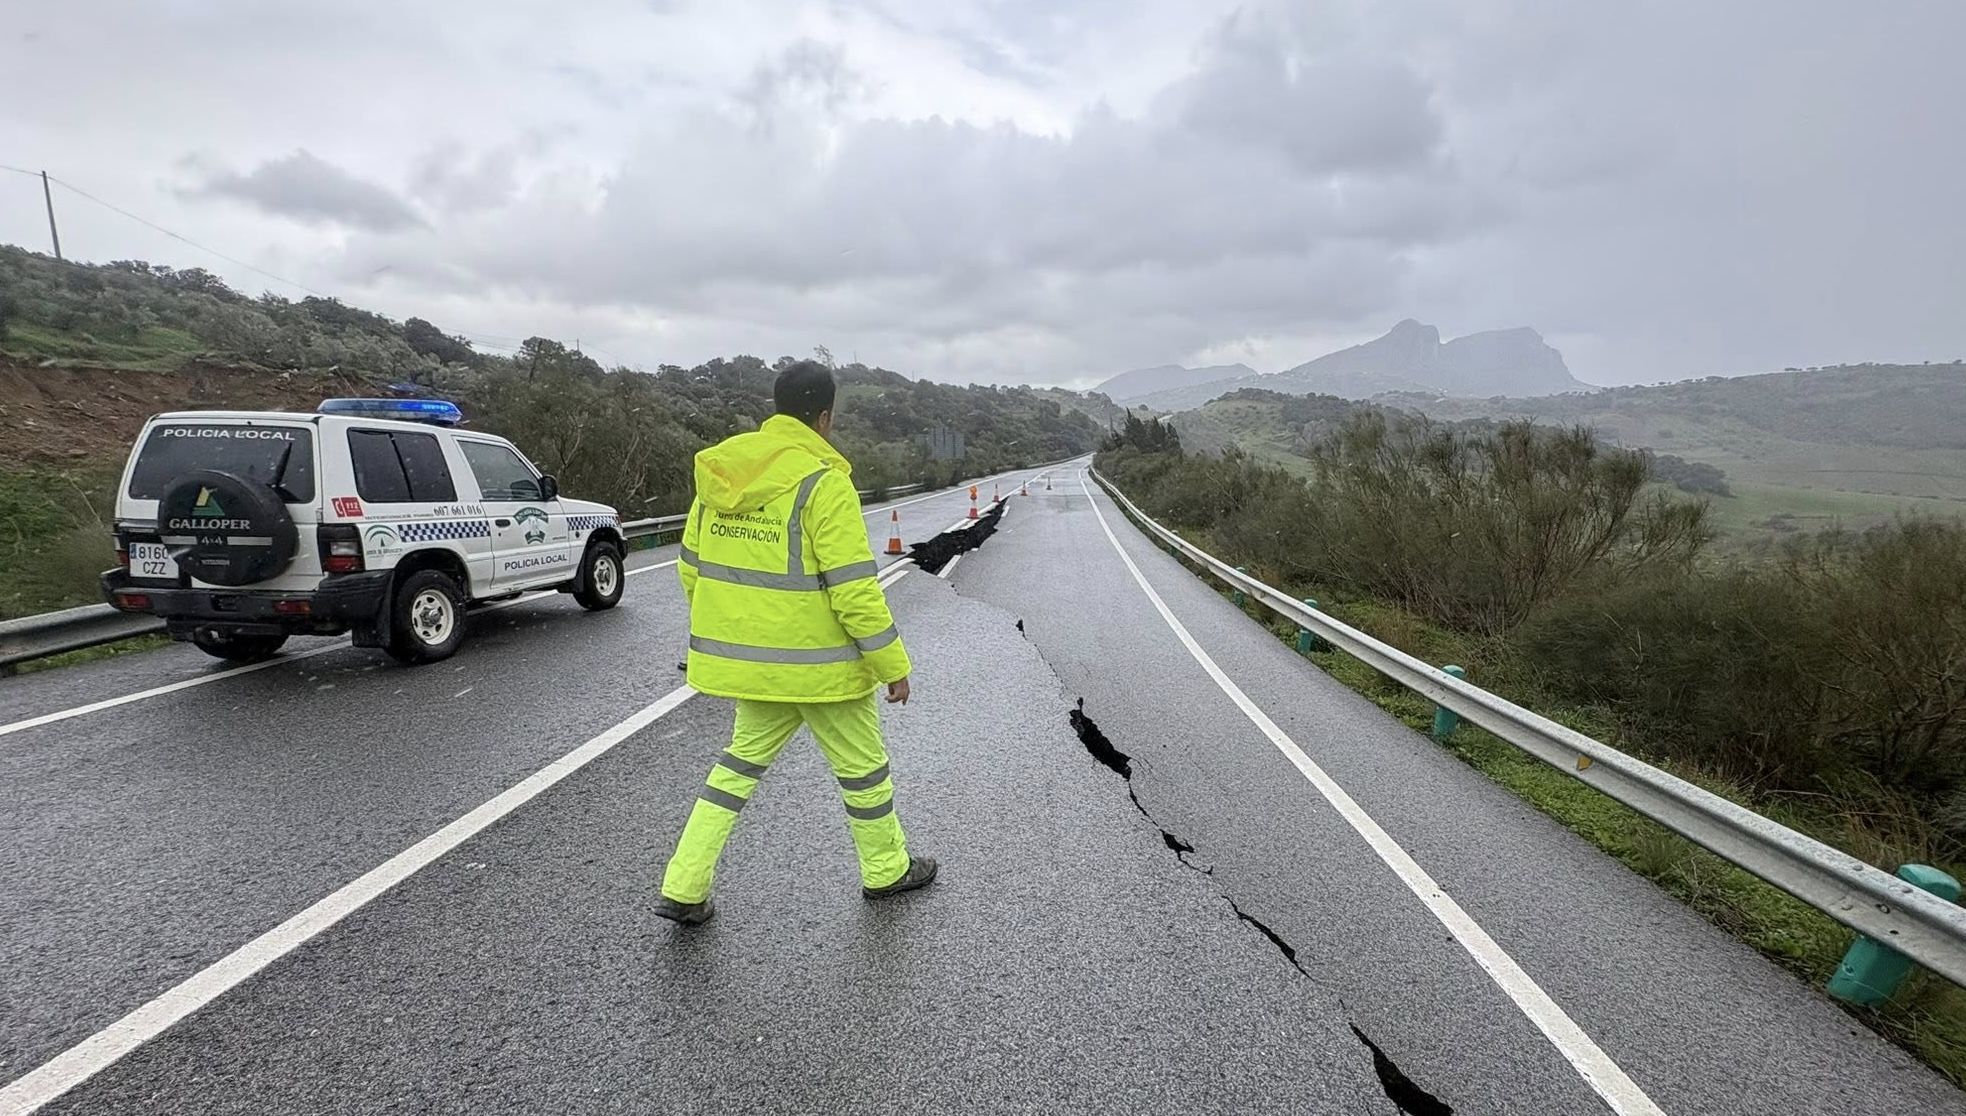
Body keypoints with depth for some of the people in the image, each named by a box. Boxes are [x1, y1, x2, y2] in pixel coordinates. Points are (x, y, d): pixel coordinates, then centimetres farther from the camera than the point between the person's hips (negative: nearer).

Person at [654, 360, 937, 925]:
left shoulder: (719, 469, 3)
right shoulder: (822, 480, -19)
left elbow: (692, 565, 10)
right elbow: (853, 587, -21)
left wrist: (722, 638, 22)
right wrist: (893, 663, -11)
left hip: (745, 656, 7)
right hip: (816, 662, -6)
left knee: (742, 759, 22)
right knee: (862, 762, 14)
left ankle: (683, 889, 21)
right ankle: (886, 870, 33)